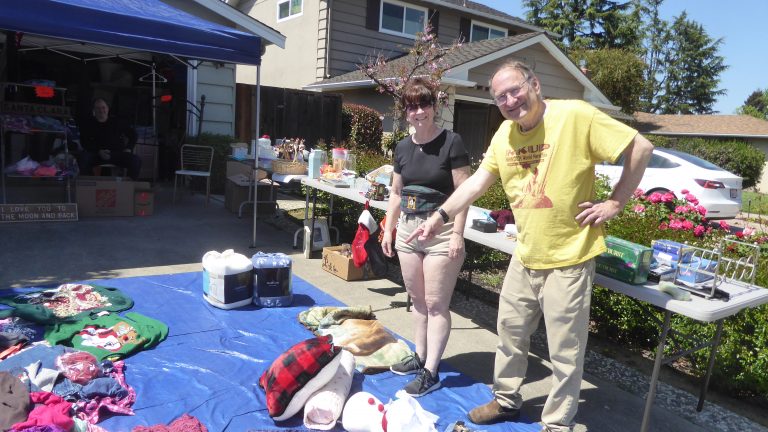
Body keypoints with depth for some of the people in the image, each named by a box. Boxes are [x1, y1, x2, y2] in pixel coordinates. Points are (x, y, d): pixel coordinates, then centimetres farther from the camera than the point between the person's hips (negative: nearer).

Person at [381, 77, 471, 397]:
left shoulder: (451, 142, -9)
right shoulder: (403, 147, 8)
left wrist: (457, 234, -16)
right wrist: (388, 229, 12)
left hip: (441, 232, -6)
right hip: (408, 230, 6)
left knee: (436, 304, 1)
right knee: (417, 300, 16)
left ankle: (431, 372, 10)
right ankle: (420, 357, 31)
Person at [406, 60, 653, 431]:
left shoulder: (576, 115, -15)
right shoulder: (504, 133, 4)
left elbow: (641, 147, -12)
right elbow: (478, 181, 7)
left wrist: (614, 203, -14)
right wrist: (440, 216, 0)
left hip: (569, 257, -6)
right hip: (524, 256, 7)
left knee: (564, 350, 6)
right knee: (510, 331, 19)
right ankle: (506, 400, 40)